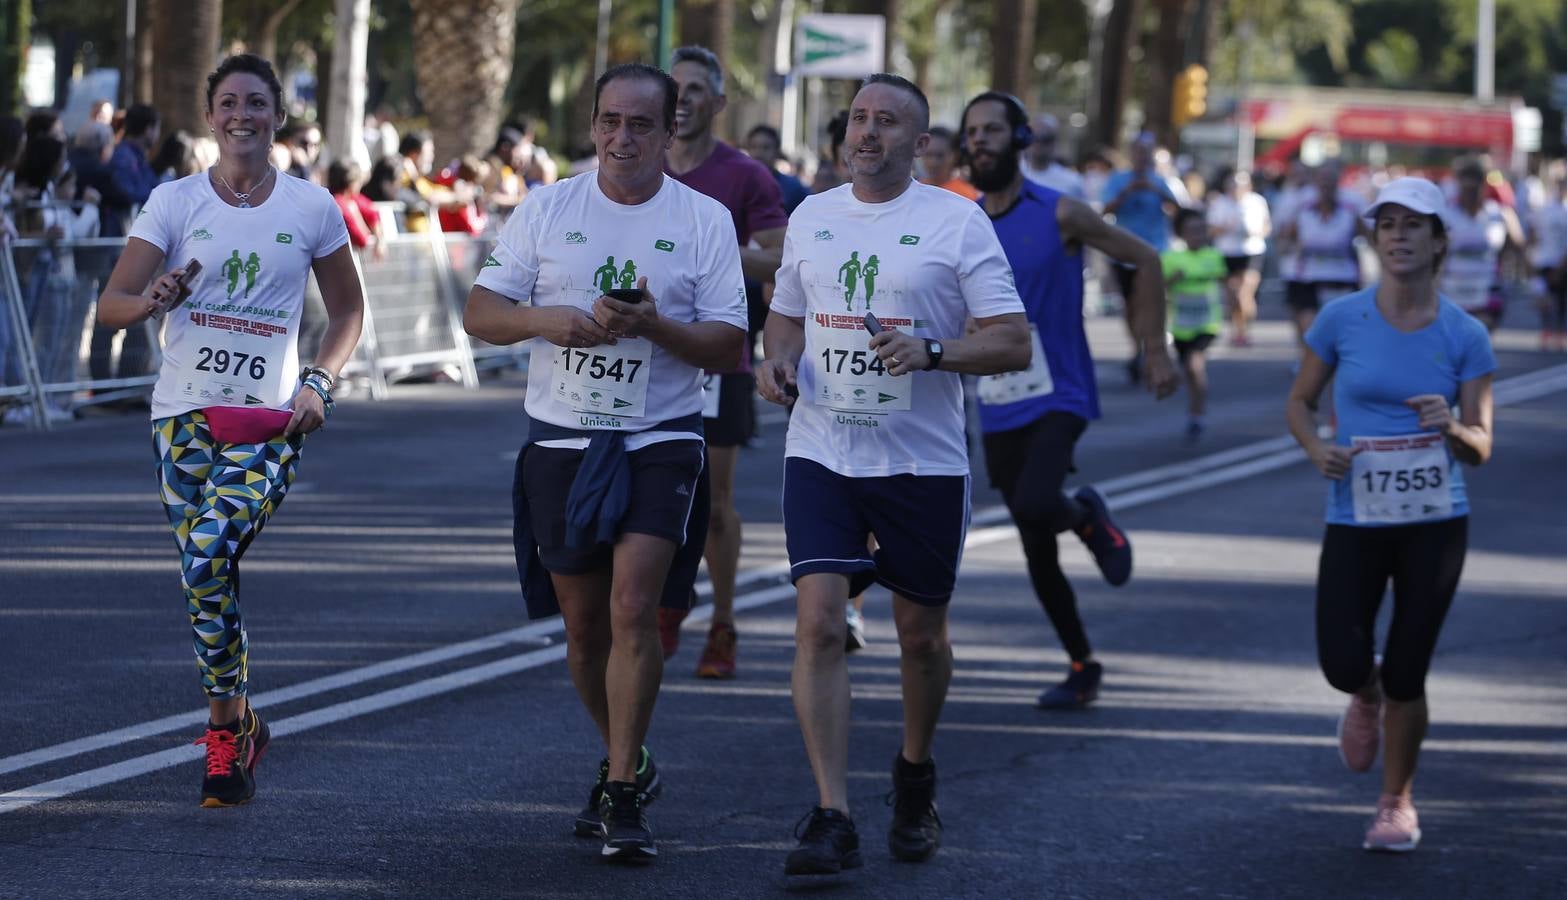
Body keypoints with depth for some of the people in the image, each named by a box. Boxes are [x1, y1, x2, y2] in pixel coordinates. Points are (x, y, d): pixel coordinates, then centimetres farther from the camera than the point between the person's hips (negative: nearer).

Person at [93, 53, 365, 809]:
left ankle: (224, 731, -7)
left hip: (270, 418, -2)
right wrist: (152, 302, -25)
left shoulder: (311, 207, 3)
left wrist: (317, 383, -2)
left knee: (207, 555, -20)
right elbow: (110, 305, -2)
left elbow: (347, 310, 14)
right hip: (185, 411, 2)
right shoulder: (174, 202, 2)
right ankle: (240, 726, 21)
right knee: (206, 575, 2)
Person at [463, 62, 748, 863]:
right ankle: (625, 761, 32)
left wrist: (654, 326, -20)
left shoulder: (705, 220, -1)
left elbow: (729, 347, -3)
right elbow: (480, 313, 3)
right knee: (583, 623, 10)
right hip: (562, 440, 3)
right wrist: (547, 320, -17)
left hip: (660, 441, -3)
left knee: (633, 609, -17)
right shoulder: (546, 209, 4)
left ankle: (623, 797, -13)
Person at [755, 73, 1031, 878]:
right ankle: (830, 820, -14)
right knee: (818, 622, -13)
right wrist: (777, 358, 0)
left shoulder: (957, 222, -4)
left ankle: (915, 778, 37)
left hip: (922, 461, -2)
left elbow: (1013, 343, -8)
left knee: (921, 633, 10)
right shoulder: (810, 217, 9)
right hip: (821, 454, 2)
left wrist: (931, 351, -24)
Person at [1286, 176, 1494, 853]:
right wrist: (1316, 448, -12)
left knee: (1407, 677, 1)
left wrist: (1451, 426, -23)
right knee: (1342, 664, -11)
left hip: (1436, 522, 0)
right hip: (1355, 519, 0)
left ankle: (1397, 803, 24)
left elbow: (1481, 448, -1)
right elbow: (1300, 401, 9)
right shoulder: (1342, 320, -3)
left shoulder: (1464, 336, -3)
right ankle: (1366, 696, 29)